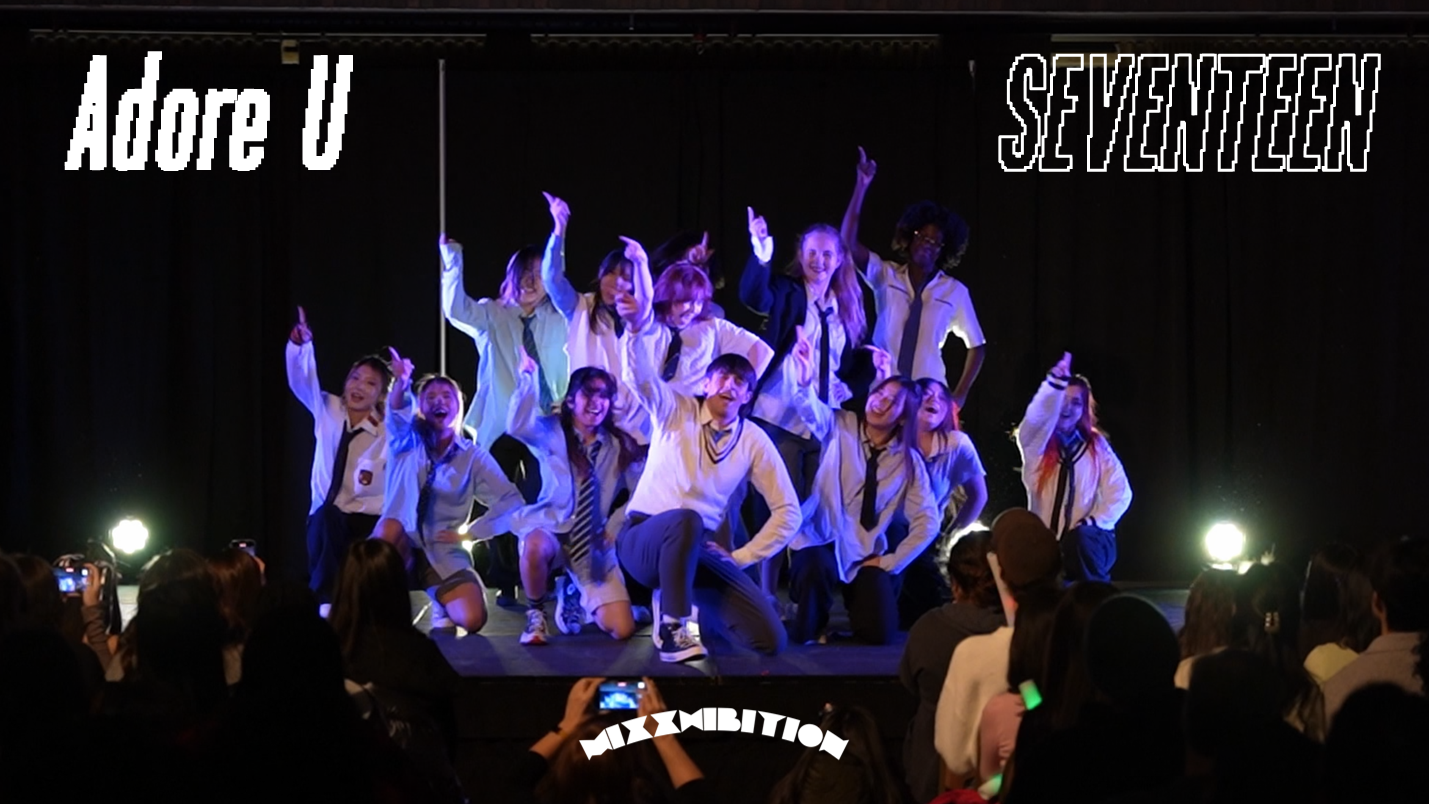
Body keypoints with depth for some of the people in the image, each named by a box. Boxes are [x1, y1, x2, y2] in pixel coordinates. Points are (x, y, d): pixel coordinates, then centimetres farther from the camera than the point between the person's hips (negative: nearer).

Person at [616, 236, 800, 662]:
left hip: (696, 549, 4)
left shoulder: (754, 441, 4)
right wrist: (638, 326, -42)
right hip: (644, 539, -4)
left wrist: (740, 558, -3)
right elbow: (640, 375, -23)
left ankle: (680, 601, 13)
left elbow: (788, 511, 5)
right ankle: (672, 629, -30)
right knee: (686, 519, -43)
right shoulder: (675, 411, -2)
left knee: (770, 639, -12)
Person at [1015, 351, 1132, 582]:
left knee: (1079, 538, -34)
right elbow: (1034, 420, -20)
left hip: (1089, 543, -1)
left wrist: (1091, 523, -15)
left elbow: (1120, 493, 0)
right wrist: (1055, 383, -34)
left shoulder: (1096, 445, 7)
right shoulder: (1036, 444, 5)